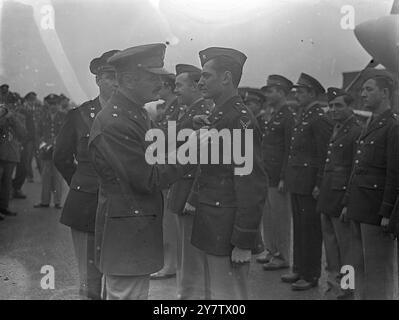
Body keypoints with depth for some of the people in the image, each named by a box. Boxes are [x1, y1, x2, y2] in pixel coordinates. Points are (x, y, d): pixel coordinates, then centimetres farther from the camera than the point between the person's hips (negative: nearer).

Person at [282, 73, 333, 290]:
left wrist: (318, 185, -18)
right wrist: (288, 178, 16)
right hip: (296, 182, 9)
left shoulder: (319, 119, -14)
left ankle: (310, 276, 11)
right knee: (298, 227, 15)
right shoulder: (301, 116, 15)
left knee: (310, 229, 0)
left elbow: (324, 156, -16)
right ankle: (299, 270, 27)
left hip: (309, 185, -9)